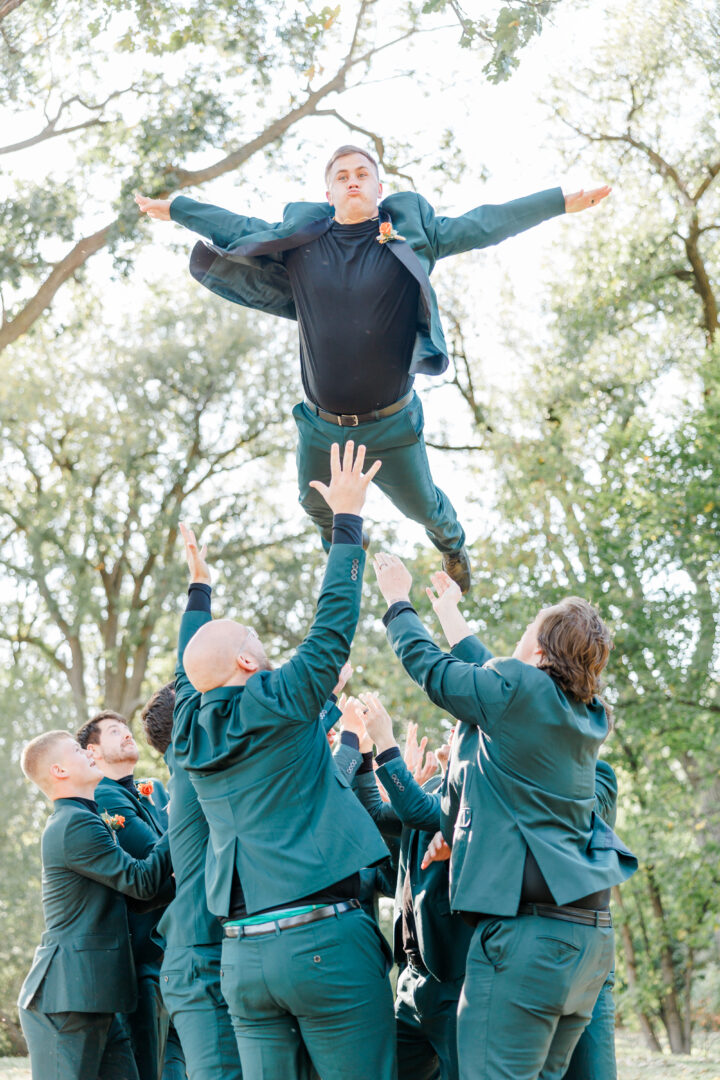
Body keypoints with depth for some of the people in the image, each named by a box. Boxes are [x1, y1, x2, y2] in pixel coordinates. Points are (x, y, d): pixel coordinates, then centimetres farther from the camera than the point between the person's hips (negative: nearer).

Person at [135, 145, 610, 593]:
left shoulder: (411, 233, -6)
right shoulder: (296, 239, -2)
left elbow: (483, 224, -6)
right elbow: (238, 228, 9)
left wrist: (564, 202, -8)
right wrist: (173, 208, 15)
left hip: (392, 425, -2)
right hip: (321, 427, 2)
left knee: (421, 504, 19)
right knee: (318, 504, 25)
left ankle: (453, 544, 56)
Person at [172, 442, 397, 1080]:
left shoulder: (191, 734, 12)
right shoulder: (280, 705, -6)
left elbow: (189, 668, 32)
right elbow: (335, 622, -4)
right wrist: (347, 520, 3)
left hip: (243, 955, 7)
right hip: (323, 940, -7)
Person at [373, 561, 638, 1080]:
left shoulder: (520, 689, -8)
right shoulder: (586, 716, 16)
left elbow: (429, 665, 5)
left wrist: (398, 600, 22)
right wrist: (447, 607, 42)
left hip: (529, 932, -9)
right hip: (591, 937, 9)